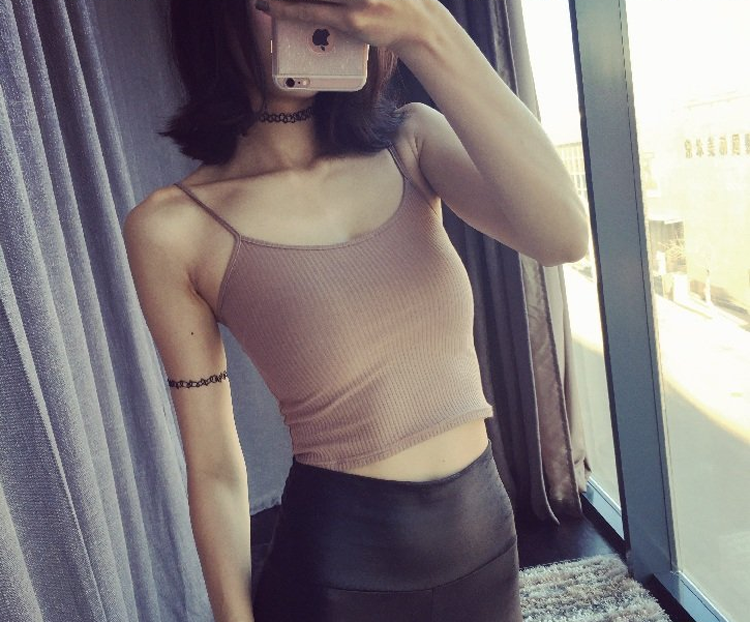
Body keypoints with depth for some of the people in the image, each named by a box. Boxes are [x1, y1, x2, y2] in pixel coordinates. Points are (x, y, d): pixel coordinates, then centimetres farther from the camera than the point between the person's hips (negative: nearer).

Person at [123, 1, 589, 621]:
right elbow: (214, 469, -7)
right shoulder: (173, 227, -12)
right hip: (339, 567, -4)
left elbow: (563, 237, -21)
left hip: (487, 529, 5)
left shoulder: (411, 140, -3)